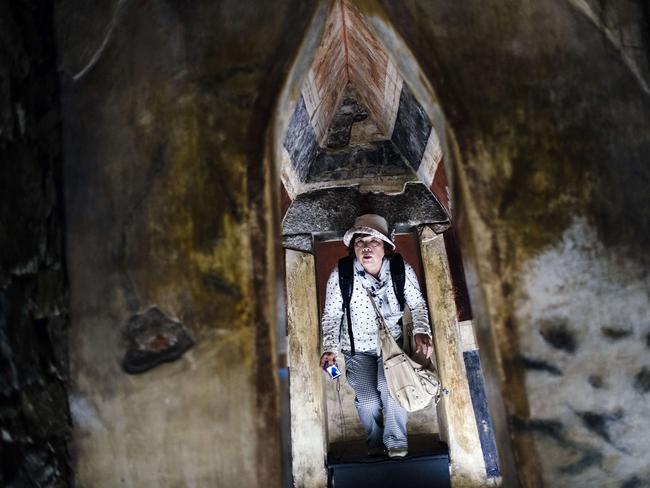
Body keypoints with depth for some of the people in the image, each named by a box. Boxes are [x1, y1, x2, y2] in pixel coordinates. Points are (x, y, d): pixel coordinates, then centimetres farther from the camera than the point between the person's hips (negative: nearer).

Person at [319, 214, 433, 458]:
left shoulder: (402, 271, -16)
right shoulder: (340, 276, -21)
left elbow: (418, 304, -2)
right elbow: (331, 315, -9)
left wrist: (421, 331, -17)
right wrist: (330, 348, -19)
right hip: (357, 349, 0)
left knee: (390, 388, -21)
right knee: (368, 401, -10)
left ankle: (396, 442, 7)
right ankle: (375, 442, 24)